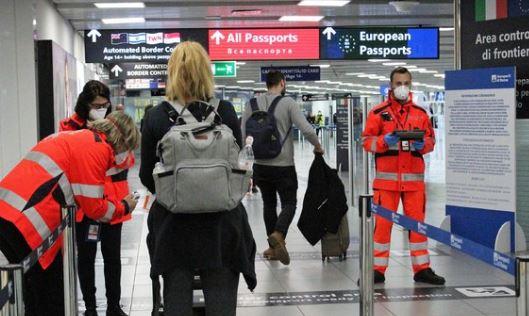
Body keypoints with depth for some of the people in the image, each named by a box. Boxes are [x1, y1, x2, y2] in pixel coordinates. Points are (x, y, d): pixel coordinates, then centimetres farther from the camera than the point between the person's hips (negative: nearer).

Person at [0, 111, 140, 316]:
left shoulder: (75, 137, 23)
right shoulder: (96, 148, -7)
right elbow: (94, 207, -6)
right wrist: (124, 207, 11)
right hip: (28, 223, -9)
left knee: (35, 295, 20)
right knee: (51, 298, 4)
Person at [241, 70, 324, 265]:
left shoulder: (253, 104, 1)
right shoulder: (288, 103, -8)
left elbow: (242, 134, -1)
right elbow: (307, 129, -15)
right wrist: (317, 146, 3)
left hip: (261, 165, 4)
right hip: (284, 166, -4)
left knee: (269, 203, 17)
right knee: (289, 203, 6)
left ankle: (273, 246, 19)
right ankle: (278, 235, -20)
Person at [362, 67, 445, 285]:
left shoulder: (420, 113, 11)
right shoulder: (378, 112, 2)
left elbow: (431, 140, 14)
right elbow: (367, 141, -1)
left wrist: (422, 144, -8)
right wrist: (384, 141, -18)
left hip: (414, 177, 3)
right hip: (386, 177, -2)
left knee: (417, 221, 6)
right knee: (383, 222, 1)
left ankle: (422, 268, 15)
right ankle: (378, 269, 9)